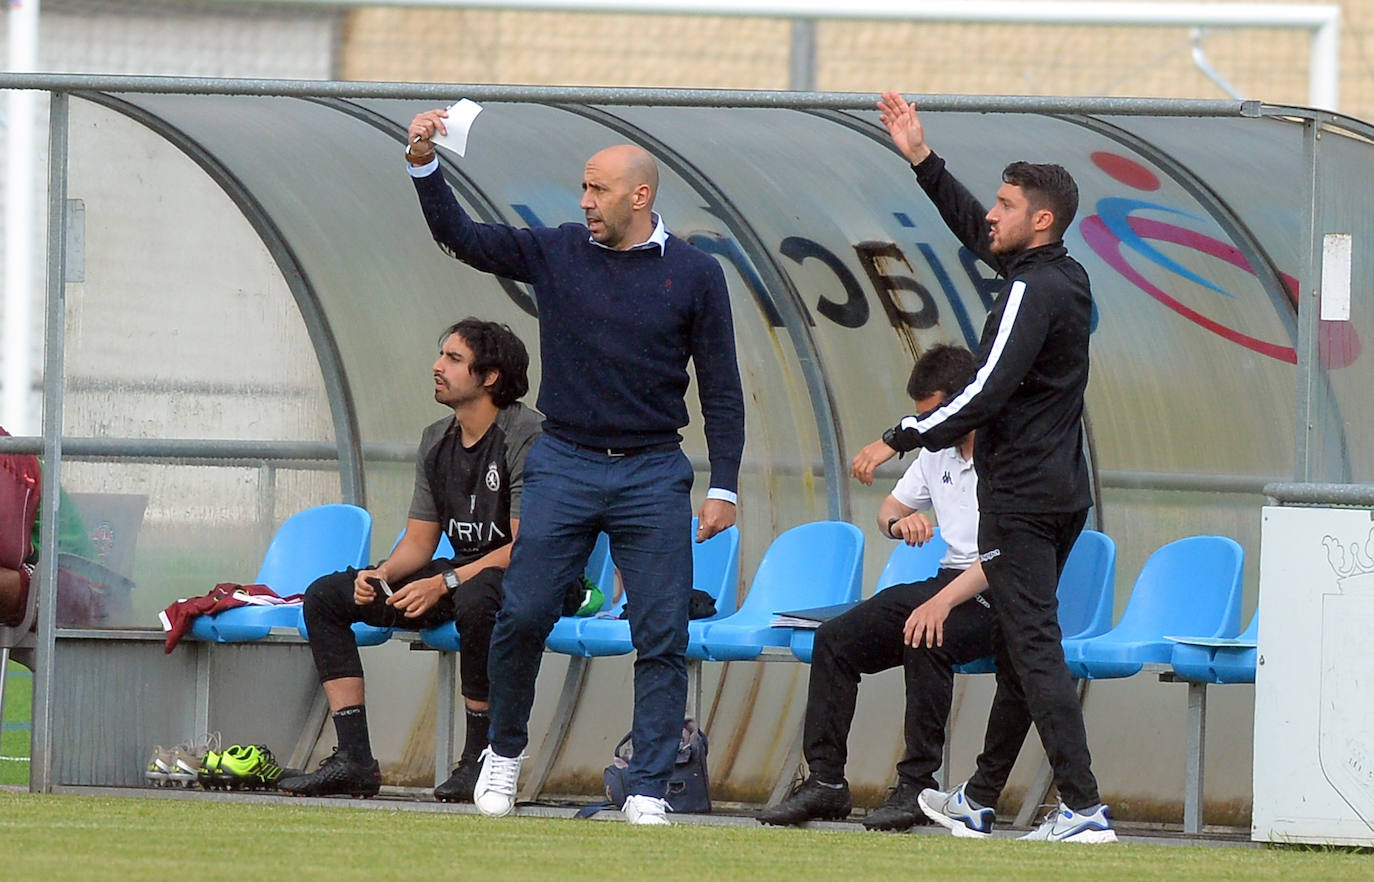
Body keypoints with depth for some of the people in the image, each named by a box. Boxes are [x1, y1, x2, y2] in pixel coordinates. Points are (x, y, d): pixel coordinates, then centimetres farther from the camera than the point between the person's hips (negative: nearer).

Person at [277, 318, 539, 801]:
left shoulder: (525, 438, -15)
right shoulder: (436, 440, 9)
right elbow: (420, 540, 12)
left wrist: (443, 584, -28)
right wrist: (380, 576, -10)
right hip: (461, 574, 8)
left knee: (475, 598, -43)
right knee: (324, 597, 1)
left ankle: (479, 759, -28)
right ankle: (352, 759, -7)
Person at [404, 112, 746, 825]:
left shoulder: (694, 274, 2)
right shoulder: (556, 253, 6)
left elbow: (720, 387, 4)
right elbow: (462, 238, 4)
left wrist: (723, 487, -2)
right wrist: (422, 166, -11)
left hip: (653, 473, -1)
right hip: (564, 465, 1)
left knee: (663, 638, -5)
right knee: (523, 616, -7)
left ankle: (647, 791, -2)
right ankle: (505, 750, 16)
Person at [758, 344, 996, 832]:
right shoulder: (937, 452, 15)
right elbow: (891, 506, 29)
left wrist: (943, 602, -32)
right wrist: (899, 522, 2)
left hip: (994, 601, -8)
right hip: (944, 585, 8)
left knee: (924, 640, -37)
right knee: (835, 638, -8)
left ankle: (917, 785, -29)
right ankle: (825, 780, -9)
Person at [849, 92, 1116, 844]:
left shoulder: (1034, 291, -16)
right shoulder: (1066, 279, 13)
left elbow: (986, 393, -22)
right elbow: (975, 232, 27)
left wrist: (899, 441, -17)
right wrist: (922, 160, 24)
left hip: (1021, 498, -10)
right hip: (1062, 492, 10)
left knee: (1035, 647, -11)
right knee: (1019, 647, 15)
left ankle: (1084, 807, -17)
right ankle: (979, 801, 25)